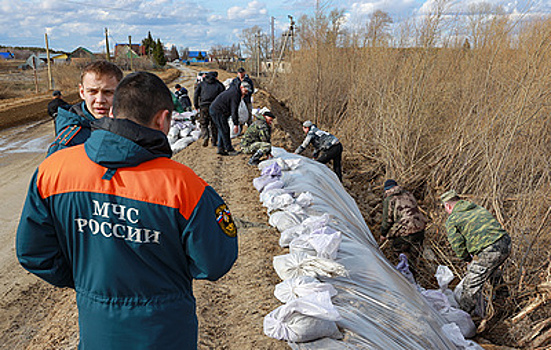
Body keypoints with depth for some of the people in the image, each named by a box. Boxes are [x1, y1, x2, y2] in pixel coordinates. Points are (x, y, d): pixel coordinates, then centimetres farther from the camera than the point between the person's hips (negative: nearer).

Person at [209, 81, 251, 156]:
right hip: (218, 112, -10)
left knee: (222, 130, 14)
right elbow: (234, 111, -21)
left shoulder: (233, 90, 13)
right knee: (225, 130, -7)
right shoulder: (236, 95, -17)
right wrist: (236, 124, -20)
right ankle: (229, 149, -4)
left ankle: (221, 149, 16)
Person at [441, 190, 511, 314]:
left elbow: (458, 246, -4)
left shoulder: (451, 221, 1)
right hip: (506, 244, 8)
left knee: (471, 286, 5)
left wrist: (469, 259, 15)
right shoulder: (479, 208, 22)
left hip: (488, 252, -8)